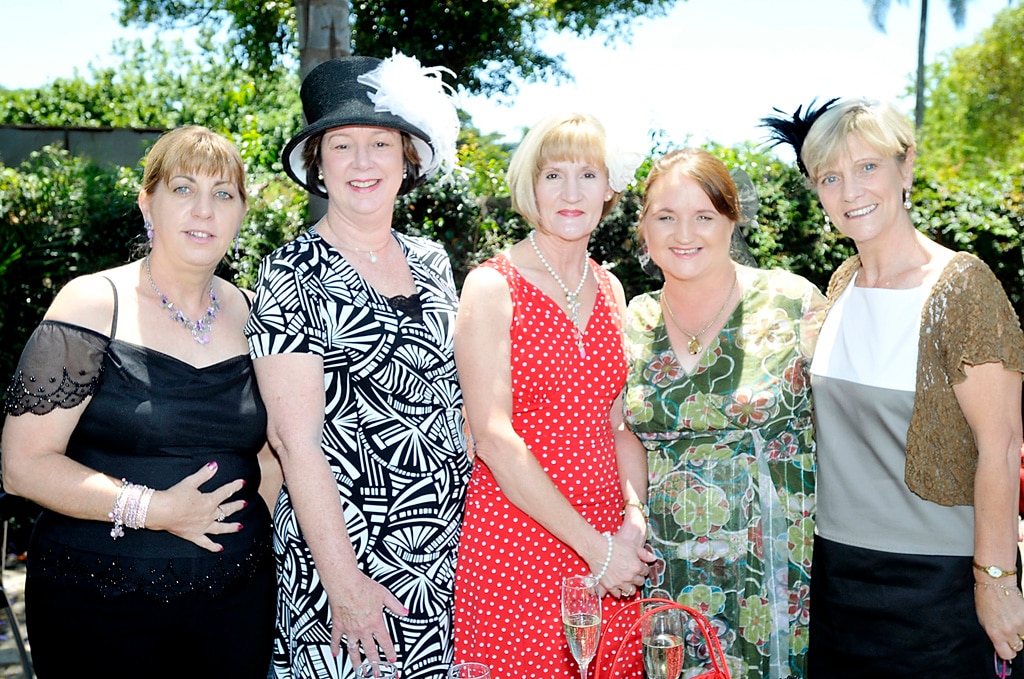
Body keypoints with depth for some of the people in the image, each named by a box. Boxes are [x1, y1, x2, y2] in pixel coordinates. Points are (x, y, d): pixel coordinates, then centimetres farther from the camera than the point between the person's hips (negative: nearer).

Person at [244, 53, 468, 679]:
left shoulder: (431, 262, 8)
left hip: (450, 548, 5)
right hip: (344, 549, -5)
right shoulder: (294, 273, -9)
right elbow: (295, 438, -14)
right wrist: (345, 582, -17)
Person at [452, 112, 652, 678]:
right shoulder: (492, 286, -7)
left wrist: (634, 518, -4)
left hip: (609, 553, 5)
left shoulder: (609, 291, 10)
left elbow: (617, 425, 13)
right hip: (515, 541, -5)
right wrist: (594, 546, -14)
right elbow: (495, 440, -14)